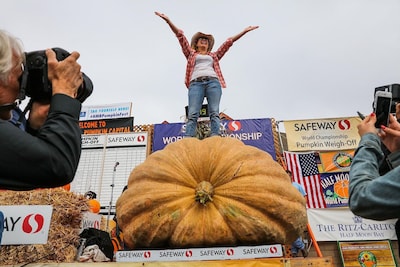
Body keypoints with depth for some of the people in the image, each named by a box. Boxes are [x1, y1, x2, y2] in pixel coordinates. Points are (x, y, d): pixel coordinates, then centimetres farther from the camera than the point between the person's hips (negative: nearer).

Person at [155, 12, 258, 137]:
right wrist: (168, 20, 16)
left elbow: (229, 42, 32)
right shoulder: (191, 53, 30)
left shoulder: (214, 55, 35)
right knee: (192, 114, -20)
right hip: (196, 83, -2)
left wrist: (245, 31, 31)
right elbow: (180, 36, 22)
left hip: (213, 82, 2)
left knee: (214, 113, -17)